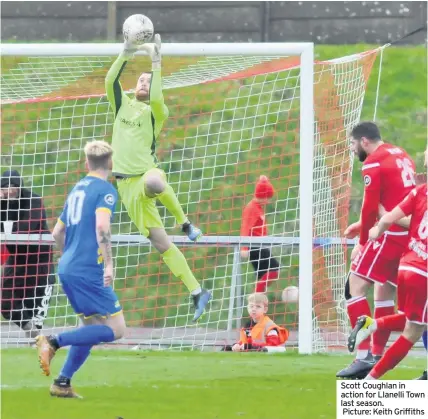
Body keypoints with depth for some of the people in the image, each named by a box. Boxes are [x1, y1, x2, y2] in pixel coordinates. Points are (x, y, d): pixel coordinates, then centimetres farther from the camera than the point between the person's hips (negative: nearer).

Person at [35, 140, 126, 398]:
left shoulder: (78, 189, 17)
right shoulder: (106, 190, -7)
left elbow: (57, 232, 25)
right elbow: (102, 226, -24)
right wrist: (108, 264, -25)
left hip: (67, 268, 9)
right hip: (88, 270, -9)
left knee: (91, 329, 18)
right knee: (116, 329, -7)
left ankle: (62, 383, 12)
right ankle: (55, 342, -16)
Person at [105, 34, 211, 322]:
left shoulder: (156, 112, 1)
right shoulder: (123, 105, 12)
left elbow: (156, 99, -23)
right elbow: (110, 81, -5)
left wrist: (156, 63, -20)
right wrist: (127, 53, -13)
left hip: (147, 172, -4)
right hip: (127, 184, 4)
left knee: (153, 182, -45)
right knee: (161, 243, -1)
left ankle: (184, 221, -19)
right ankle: (197, 293, 4)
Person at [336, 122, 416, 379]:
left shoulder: (374, 162, -8)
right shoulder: (402, 156, 17)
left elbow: (371, 205, -12)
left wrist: (363, 241, -2)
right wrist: (363, 225, 23)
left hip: (390, 234, -9)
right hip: (411, 234, 9)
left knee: (356, 284, -6)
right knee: (385, 290, 17)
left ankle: (364, 356, -14)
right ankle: (378, 356, 21)